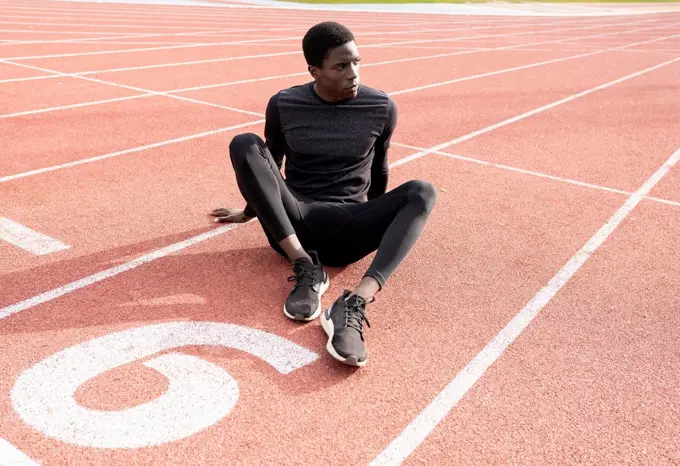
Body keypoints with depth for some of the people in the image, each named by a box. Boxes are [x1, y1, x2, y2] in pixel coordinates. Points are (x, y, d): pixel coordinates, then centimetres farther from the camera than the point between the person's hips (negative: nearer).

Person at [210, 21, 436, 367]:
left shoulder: (382, 108, -2)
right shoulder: (283, 105, -1)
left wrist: (376, 221, 26)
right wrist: (250, 211, 26)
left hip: (348, 232, 0)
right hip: (291, 227, 0)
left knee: (421, 192, -26)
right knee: (244, 144, -21)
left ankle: (355, 305, -45)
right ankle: (306, 267, -29)